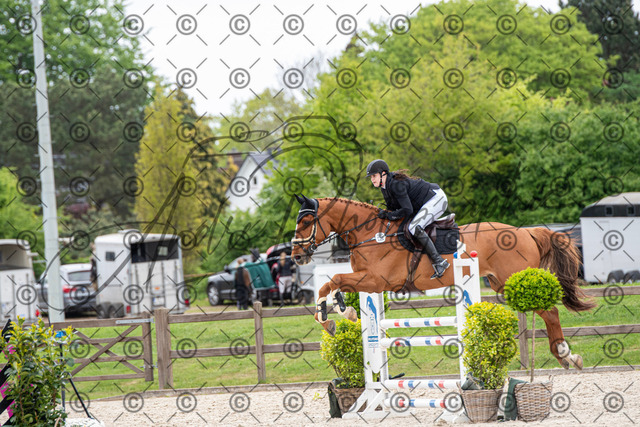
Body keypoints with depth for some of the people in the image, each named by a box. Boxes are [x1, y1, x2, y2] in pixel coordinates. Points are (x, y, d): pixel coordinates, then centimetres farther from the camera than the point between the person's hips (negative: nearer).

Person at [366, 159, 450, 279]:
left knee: (414, 228, -25)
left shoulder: (396, 184, -25)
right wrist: (384, 213, -5)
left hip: (436, 199, -11)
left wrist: (388, 216, -20)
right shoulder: (385, 186, 6)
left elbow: (407, 210, -28)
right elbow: (392, 208, 15)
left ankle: (439, 262, -23)